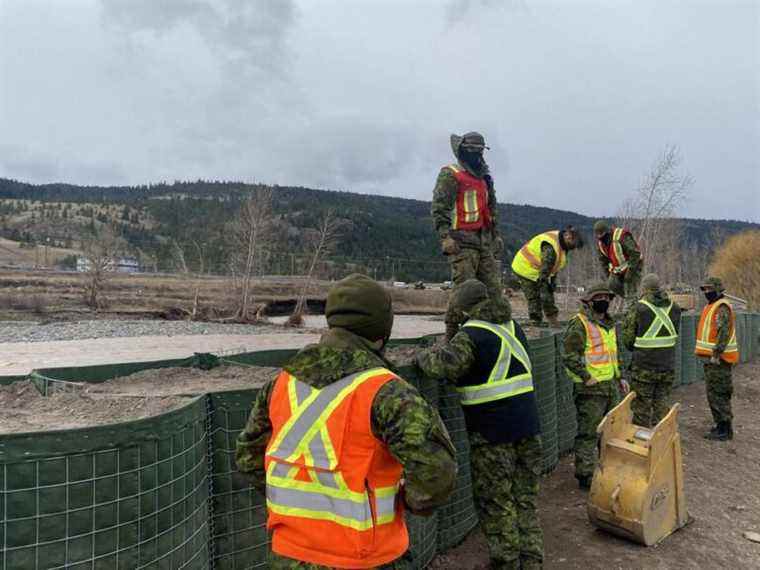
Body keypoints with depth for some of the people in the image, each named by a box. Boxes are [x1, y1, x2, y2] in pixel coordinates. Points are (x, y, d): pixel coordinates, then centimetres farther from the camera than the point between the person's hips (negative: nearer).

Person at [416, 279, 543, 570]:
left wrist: (423, 357, -11)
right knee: (525, 496, 18)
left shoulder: (472, 333, -14)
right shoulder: (512, 325, 10)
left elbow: (447, 364, -32)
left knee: (495, 501, 8)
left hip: (493, 430, -7)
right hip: (527, 425, 7)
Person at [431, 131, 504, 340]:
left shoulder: (484, 178, 22)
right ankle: (452, 333, -4)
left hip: (484, 242, 8)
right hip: (462, 241, -8)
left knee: (493, 287, 7)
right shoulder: (450, 175, -3)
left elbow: (492, 208, 29)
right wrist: (445, 236, -21)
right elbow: (439, 207, -12)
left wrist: (496, 235, 24)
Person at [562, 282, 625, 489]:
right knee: (588, 434, -2)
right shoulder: (579, 324, -14)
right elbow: (569, 356, -20)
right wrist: (587, 377, -19)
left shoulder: (609, 324, 16)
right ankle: (585, 476, 9)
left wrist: (619, 378, 21)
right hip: (591, 390, -9)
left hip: (611, 387, 9)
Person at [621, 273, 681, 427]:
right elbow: (676, 335, 6)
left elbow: (628, 339, -6)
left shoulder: (638, 309, -12)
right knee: (662, 404, 16)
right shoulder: (674, 307, 2)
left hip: (644, 365, -4)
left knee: (642, 407, 7)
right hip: (668, 365, 4)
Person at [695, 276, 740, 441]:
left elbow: (724, 333, -23)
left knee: (717, 393, -6)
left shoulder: (722, 307, -15)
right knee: (714, 393, 16)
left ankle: (725, 430, 1)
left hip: (718, 359, -10)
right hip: (711, 357, 10)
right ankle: (721, 424, 26)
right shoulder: (711, 306, 17)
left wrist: (716, 353, -26)